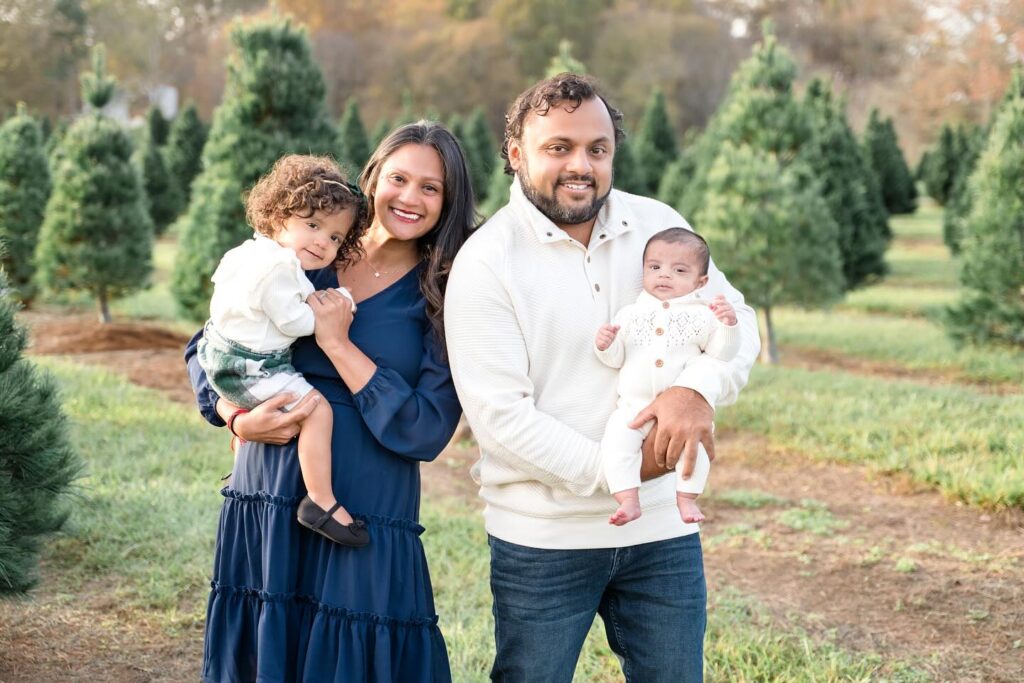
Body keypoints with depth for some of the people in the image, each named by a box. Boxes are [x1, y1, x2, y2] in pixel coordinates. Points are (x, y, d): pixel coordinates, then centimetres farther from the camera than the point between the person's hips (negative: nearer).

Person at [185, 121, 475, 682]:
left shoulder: (445, 297, -2)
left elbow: (425, 433, -11)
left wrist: (339, 344, -14)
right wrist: (237, 417, -7)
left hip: (365, 536, -2)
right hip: (261, 511, 3)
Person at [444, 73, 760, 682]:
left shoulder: (659, 226, 4)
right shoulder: (485, 262, -10)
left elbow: (736, 319, 3)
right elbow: (500, 415, -15)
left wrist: (698, 387, -19)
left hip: (664, 527, 4)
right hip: (542, 541, -3)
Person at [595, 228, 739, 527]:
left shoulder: (702, 316, 7)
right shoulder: (630, 314, 13)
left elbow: (722, 354, 0)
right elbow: (615, 359, 11)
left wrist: (728, 325, -16)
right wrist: (604, 346, -10)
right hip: (633, 406, 1)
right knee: (616, 440, -23)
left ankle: (686, 498, -14)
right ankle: (628, 501, -23)